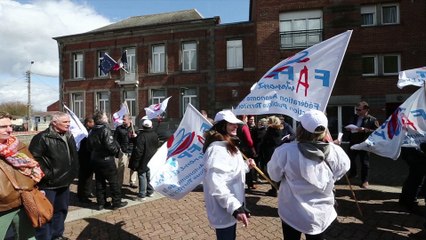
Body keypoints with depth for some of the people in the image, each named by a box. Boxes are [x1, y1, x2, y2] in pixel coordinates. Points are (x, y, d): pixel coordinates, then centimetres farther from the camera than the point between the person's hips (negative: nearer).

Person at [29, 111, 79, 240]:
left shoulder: (69, 136, 8)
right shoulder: (43, 137, -17)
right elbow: (33, 158, -21)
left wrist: (72, 173, 15)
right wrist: (45, 174, -20)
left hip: (64, 181, 8)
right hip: (48, 183, -8)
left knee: (61, 210, 19)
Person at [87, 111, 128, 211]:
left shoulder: (92, 131, 7)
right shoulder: (105, 129, -19)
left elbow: (89, 146, 12)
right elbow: (110, 145, -25)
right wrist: (117, 150, -7)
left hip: (95, 159, 8)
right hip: (106, 159, -8)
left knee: (99, 182, 15)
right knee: (113, 181, 4)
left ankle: (101, 203, 23)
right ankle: (117, 202, 11)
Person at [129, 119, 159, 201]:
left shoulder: (141, 136, -23)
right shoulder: (155, 135, 1)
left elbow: (138, 151, -22)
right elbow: (157, 145, 15)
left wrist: (135, 163, -15)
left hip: (143, 161, -7)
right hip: (152, 160, 7)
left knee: (142, 176, 2)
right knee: (150, 176, 18)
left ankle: (142, 195, 7)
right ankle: (150, 191, 28)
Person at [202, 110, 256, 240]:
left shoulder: (228, 145, 12)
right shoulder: (217, 148, -24)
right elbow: (216, 184, -32)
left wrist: (246, 165, 12)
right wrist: (235, 207, -35)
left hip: (231, 207, 10)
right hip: (224, 210, -10)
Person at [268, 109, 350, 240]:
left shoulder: (285, 151, -26)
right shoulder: (336, 152, -20)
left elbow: (274, 175, -9)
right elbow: (339, 174, 1)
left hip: (292, 213, -1)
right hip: (322, 214, 2)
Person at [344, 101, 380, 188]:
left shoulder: (372, 119, -8)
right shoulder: (354, 117, 10)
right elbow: (350, 126, 22)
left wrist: (365, 130, -26)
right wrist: (348, 129, -1)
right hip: (353, 143, 6)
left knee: (364, 163, 3)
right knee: (351, 159, 15)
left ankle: (365, 180, 15)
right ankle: (353, 173, 39)